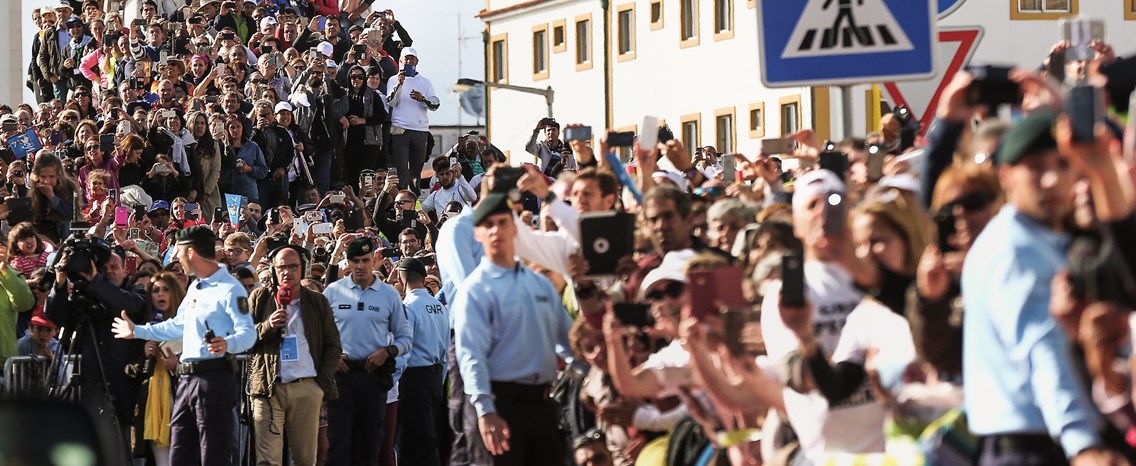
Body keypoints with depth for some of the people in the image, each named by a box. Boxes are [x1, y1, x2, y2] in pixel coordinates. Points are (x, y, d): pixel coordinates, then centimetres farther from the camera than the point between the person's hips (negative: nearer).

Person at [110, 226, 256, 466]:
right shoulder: (195, 288, 21)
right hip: (188, 380, 10)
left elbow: (248, 333, -18)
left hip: (215, 376, -10)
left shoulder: (230, 289, -10)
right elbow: (177, 326, 34)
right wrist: (137, 331, 40)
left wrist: (227, 344, -39)